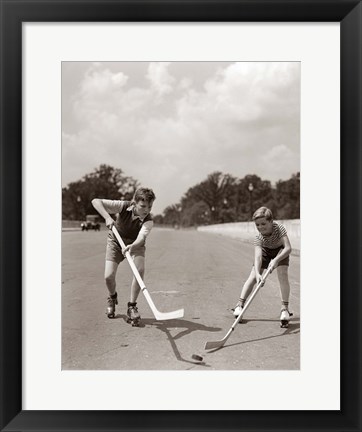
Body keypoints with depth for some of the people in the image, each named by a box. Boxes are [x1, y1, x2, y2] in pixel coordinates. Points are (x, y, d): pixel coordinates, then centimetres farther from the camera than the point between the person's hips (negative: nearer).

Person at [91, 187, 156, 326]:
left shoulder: (148, 221, -29)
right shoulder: (123, 206, -28)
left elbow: (140, 239, -45)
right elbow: (96, 201, -28)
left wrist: (132, 246, -67)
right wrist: (107, 217, -42)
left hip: (135, 245, 0)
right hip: (116, 241, 0)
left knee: (140, 269, -28)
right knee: (109, 276, -14)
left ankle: (132, 306, -12)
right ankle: (112, 297, 23)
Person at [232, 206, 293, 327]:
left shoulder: (279, 228, -37)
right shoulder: (259, 238, -33)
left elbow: (288, 248, -43)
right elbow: (257, 256, -45)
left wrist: (276, 260, -59)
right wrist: (257, 273, -61)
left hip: (281, 251, -1)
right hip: (265, 251, 1)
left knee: (282, 274, -21)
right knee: (253, 276, -9)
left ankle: (285, 308, -15)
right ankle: (240, 304, -1)